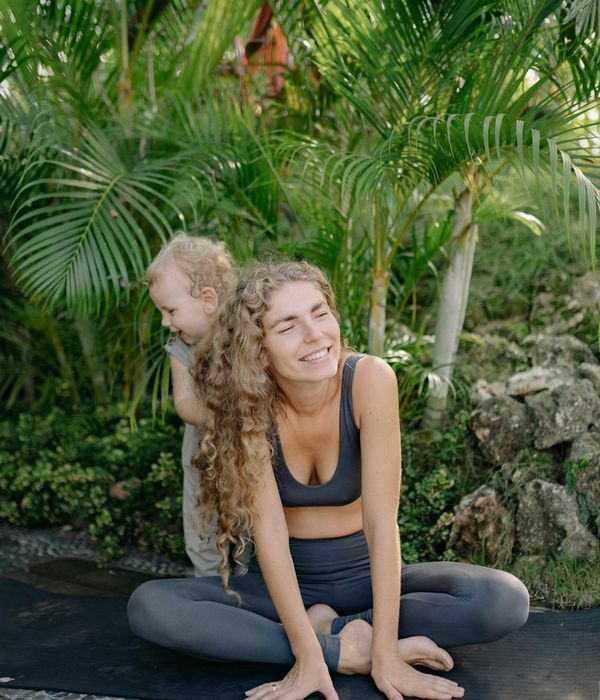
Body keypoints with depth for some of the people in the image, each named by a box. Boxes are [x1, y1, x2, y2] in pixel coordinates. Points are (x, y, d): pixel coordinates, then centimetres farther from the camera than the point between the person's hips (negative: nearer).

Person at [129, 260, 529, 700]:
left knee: (507, 600, -24)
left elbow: (381, 520, -23)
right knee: (148, 606, -25)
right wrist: (308, 653, -26)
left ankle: (327, 629, -12)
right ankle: (347, 649, -18)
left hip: (365, 577, 0)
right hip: (285, 583, 1)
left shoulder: (369, 379, -22)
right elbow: (269, 530, -20)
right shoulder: (246, 402, -18)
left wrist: (385, 654, -25)